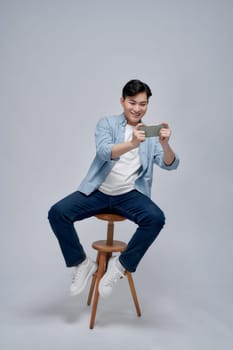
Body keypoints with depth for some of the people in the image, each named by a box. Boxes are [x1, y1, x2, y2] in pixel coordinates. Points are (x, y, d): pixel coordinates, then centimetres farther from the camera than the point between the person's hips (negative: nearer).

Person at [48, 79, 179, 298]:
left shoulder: (150, 134, 9)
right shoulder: (106, 124, 3)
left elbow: (170, 164, -4)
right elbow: (104, 152, -17)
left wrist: (165, 144, -27)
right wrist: (132, 143, -37)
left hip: (130, 195, 1)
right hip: (98, 192, 0)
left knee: (156, 218, -28)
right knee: (57, 213, -19)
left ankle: (120, 265, -9)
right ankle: (83, 263, 1)